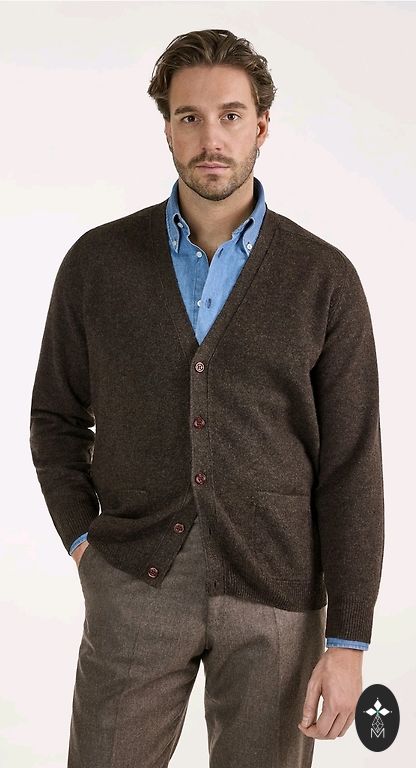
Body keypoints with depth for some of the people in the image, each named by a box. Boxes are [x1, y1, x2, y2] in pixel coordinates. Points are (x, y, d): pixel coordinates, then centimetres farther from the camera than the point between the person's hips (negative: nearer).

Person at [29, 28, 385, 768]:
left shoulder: (325, 279, -4)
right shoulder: (96, 261, 0)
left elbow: (350, 466, -5)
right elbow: (57, 416, 11)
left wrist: (349, 640, -7)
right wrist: (82, 540, -2)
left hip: (276, 592, 0)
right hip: (134, 584, 1)